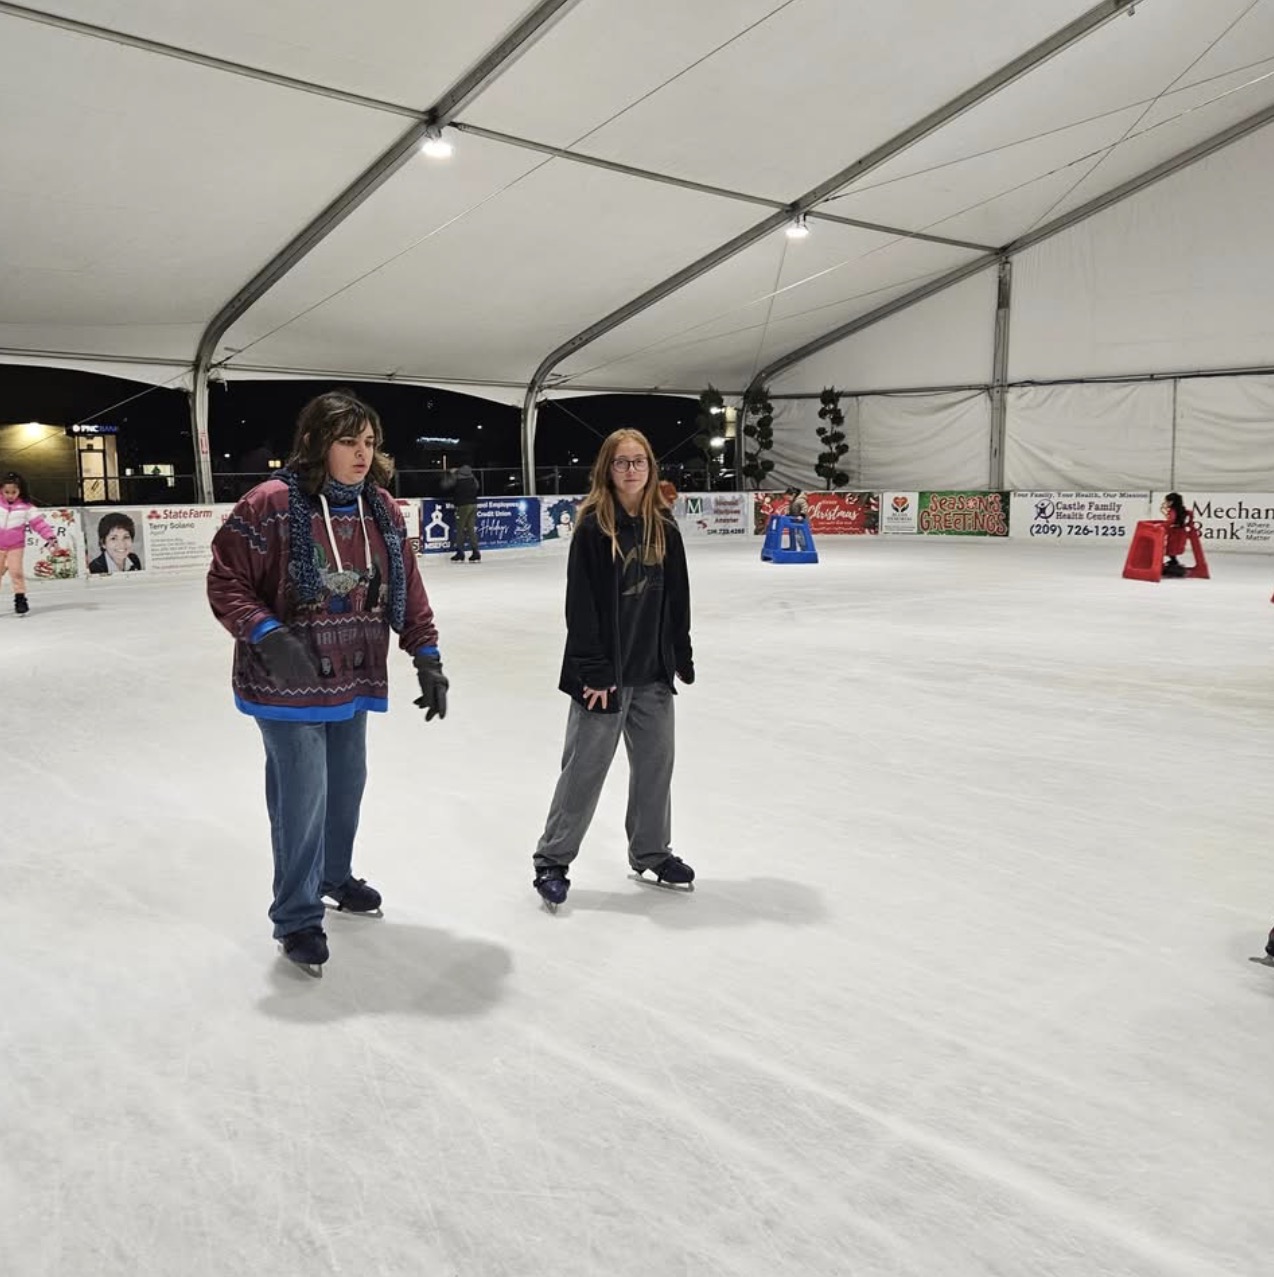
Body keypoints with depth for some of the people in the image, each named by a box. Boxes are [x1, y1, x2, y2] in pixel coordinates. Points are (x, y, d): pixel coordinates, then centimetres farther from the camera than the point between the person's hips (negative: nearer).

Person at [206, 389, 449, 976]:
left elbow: (408, 591, 7)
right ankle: (297, 918, 18)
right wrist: (268, 636, -27)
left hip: (353, 680, 7)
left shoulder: (382, 509, 2)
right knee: (302, 799, -2)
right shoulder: (271, 504, -17)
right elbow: (226, 582, -14)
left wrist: (427, 656, 4)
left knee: (347, 786, 20)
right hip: (288, 686, -6)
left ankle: (334, 877, 45)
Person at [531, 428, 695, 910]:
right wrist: (594, 671, -18)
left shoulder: (664, 529, 5)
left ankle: (651, 852, 33)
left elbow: (677, 598, 11)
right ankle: (552, 860, 16)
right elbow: (581, 605, -15)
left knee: (656, 763, 16)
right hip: (605, 671, -6)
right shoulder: (593, 527, -11)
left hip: (653, 671, 6)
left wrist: (682, 657, 11)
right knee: (585, 769, 1)